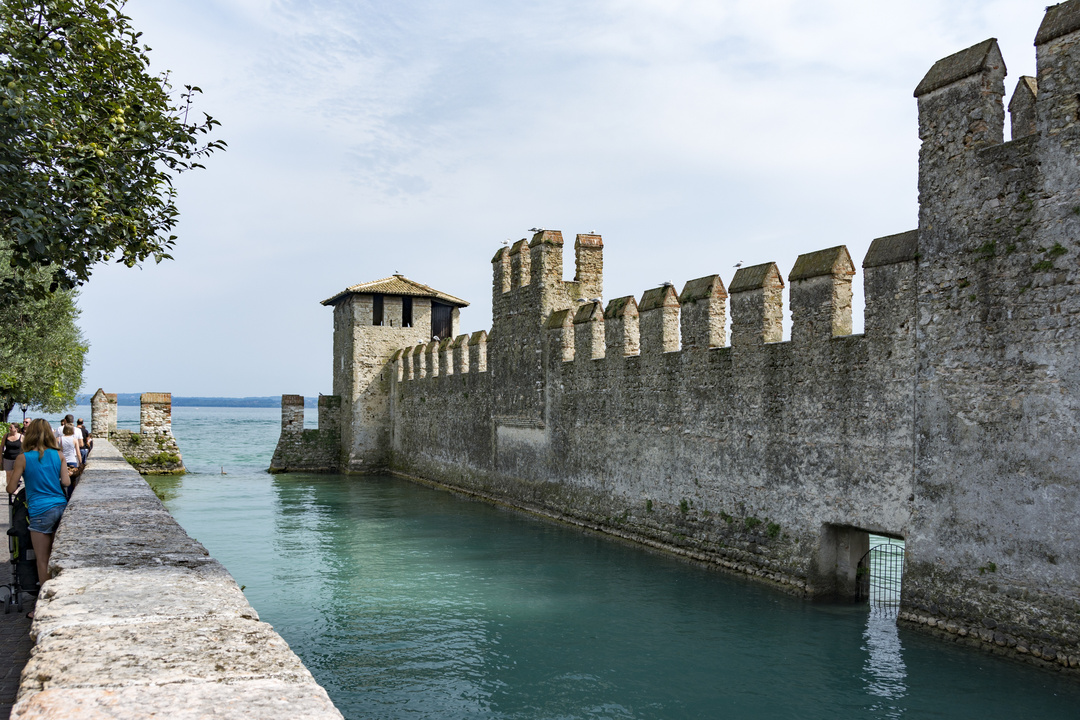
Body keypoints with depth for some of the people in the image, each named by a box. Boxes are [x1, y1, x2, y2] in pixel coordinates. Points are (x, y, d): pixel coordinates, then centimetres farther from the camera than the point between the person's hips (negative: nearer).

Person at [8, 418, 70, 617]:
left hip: (41, 511, -4)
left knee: (43, 562, 4)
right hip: (61, 507, 4)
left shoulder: (23, 458, -5)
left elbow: (11, 489, -1)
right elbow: (66, 482, 1)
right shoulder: (57, 455, 4)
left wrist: (11, 478, 20)